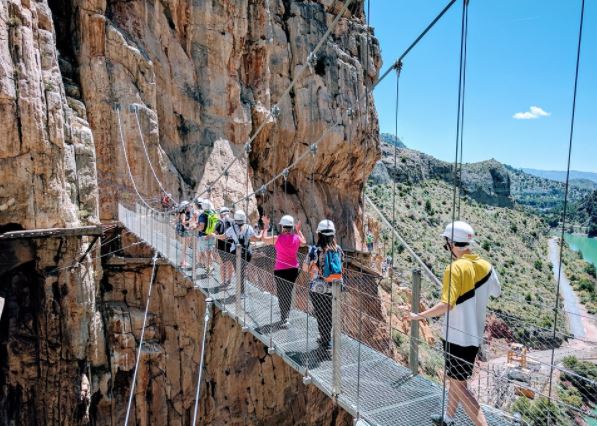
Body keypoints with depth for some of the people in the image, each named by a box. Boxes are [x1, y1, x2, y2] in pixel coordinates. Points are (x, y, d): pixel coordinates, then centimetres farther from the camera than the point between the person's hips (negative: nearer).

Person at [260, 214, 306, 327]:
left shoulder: (277, 239, -15)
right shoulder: (297, 238, -6)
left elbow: (263, 239, 3)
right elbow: (304, 242, 19)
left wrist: (266, 226, 14)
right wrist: (298, 230, 25)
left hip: (280, 270, -3)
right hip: (293, 269, 3)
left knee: (282, 293, 4)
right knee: (289, 292, 18)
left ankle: (284, 318, -2)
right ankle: (285, 313, 32)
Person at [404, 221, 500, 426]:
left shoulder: (455, 268, -22)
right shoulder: (485, 265, 0)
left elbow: (447, 304, -29)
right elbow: (496, 292, 16)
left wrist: (419, 316, -19)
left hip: (457, 336, -8)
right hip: (475, 334, 8)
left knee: (458, 384, 3)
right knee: (456, 378, 23)